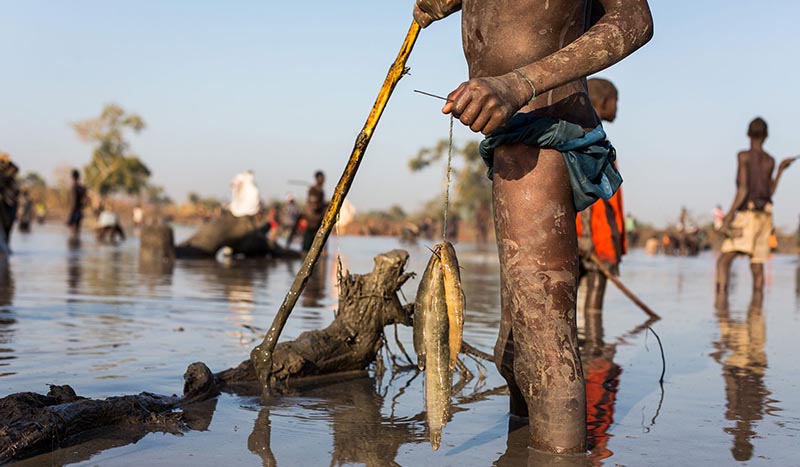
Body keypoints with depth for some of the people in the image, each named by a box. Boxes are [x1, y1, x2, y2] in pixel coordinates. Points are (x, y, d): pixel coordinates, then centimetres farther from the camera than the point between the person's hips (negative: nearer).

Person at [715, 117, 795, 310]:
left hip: (747, 216, -6)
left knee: (724, 261, -14)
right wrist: (781, 169, 23)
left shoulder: (744, 156, -7)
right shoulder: (770, 161, 8)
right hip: (765, 217, 6)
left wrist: (727, 218, -14)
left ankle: (721, 296, -36)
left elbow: (743, 191, -14)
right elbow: (769, 193, 12)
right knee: (757, 267, 8)